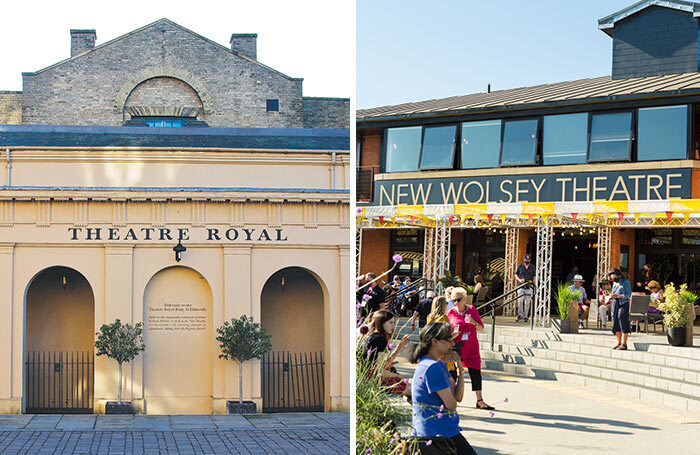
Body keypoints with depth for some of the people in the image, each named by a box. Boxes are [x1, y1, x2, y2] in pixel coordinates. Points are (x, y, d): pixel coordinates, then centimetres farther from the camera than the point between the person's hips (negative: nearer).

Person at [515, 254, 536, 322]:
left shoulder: (532, 267, 5)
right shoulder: (520, 266, 5)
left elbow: (534, 277, 9)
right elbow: (516, 275, 13)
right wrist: (519, 280, -8)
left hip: (529, 287, 0)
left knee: (527, 303, 0)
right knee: (520, 301, -9)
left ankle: (525, 317, 7)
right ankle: (520, 315, 1)